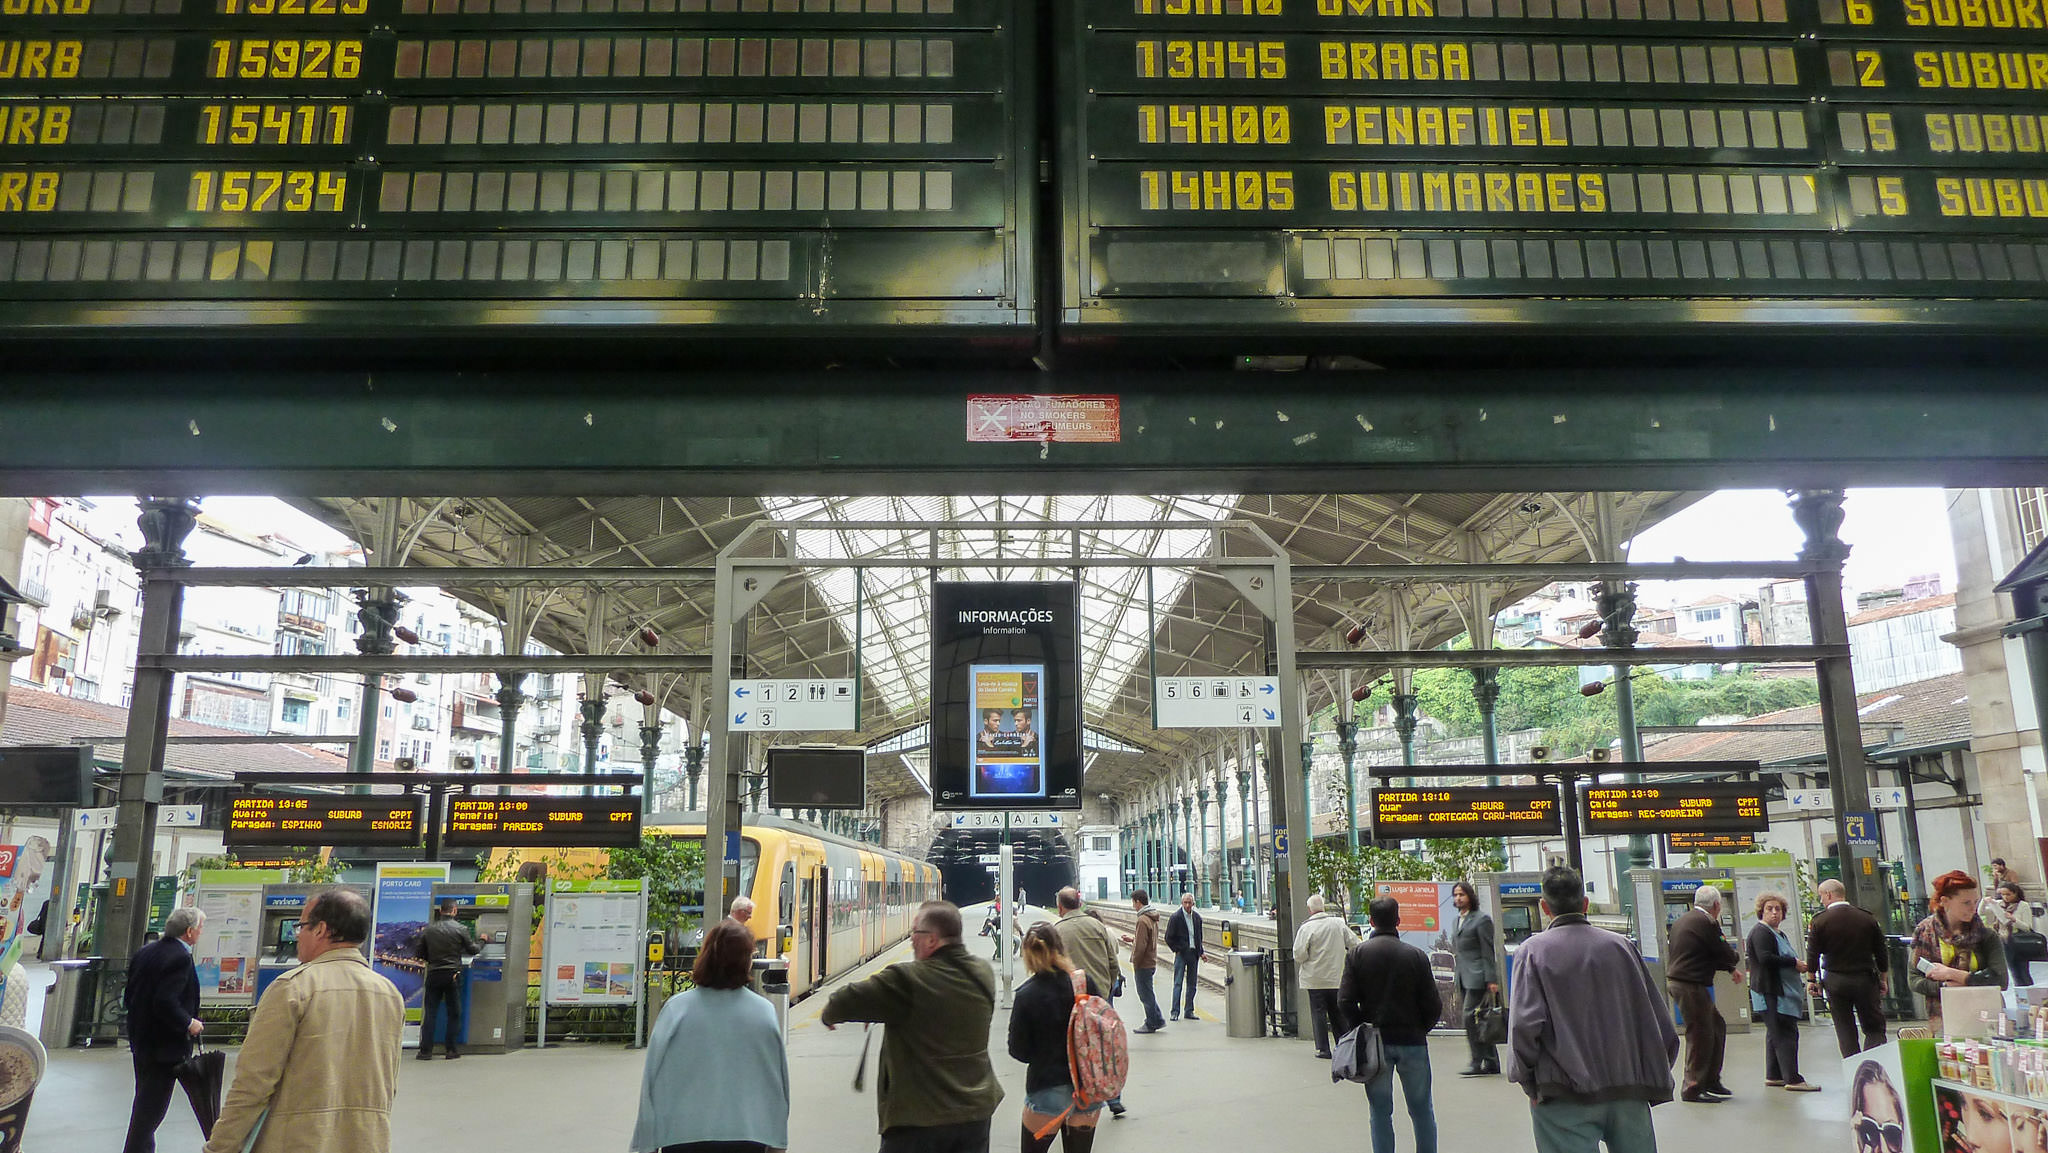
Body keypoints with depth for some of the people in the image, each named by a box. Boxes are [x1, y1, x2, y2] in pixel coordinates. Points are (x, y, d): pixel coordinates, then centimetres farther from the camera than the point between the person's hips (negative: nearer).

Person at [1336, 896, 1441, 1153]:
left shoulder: (1358, 953, -6)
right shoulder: (1416, 955, -6)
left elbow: (1345, 1001, -9)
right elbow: (1433, 1005, -5)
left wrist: (1360, 1031, 6)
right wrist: (1420, 1029, 13)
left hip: (1374, 1043, 0)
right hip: (1412, 1040, 0)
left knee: (1380, 1112, 9)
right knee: (1422, 1110, 14)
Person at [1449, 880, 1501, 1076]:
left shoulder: (1481, 918, -7)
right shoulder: (1458, 920, 17)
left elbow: (1488, 951, -11)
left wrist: (1491, 979, -14)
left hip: (1477, 977, -8)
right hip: (1463, 977, 8)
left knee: (1470, 1016, -13)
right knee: (1478, 1019, 9)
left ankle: (1477, 1063, -7)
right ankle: (1491, 1062, 15)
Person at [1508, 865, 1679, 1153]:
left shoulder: (1532, 951, -5)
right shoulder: (1620, 945, 5)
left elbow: (1524, 1026, -15)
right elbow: (1660, 1023, 7)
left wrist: (1528, 1081, -2)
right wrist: (1652, 1081, 16)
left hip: (1564, 1100, -4)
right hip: (1629, 1094, 4)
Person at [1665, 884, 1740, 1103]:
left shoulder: (1682, 920, 16)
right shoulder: (1706, 923, -15)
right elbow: (1729, 956, -10)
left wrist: (1728, 967, 15)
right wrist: (1735, 958, 12)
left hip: (1676, 981, 10)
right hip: (1691, 986, -10)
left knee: (1717, 1026, 19)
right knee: (1701, 1036, -3)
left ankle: (1711, 1080, 26)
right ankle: (1692, 1089, 3)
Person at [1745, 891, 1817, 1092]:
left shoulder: (1779, 933, 22)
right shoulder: (1760, 932, -12)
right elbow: (1765, 958, -24)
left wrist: (1799, 965, 12)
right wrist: (1794, 963, -18)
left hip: (1782, 992, 11)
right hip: (1770, 993, -11)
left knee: (1775, 1034, 14)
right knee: (1785, 1034, -12)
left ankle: (1773, 1076, 20)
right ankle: (1792, 1079, -13)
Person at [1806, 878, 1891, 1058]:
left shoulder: (1819, 921, -6)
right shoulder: (1868, 919, 1)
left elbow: (1813, 953, -5)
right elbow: (1882, 952, 6)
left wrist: (1810, 979, 6)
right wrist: (1883, 980, 17)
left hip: (1835, 981, -1)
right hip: (1865, 980, 1)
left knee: (1845, 1030, 7)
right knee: (1875, 1029, 8)